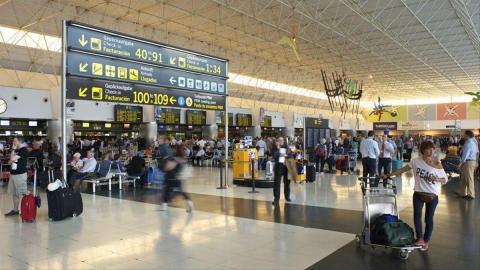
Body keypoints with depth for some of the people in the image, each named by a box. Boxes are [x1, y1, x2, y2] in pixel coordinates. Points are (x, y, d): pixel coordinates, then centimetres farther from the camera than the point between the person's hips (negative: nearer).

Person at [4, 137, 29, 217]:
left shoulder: (24, 150, -13)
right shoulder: (16, 150, 15)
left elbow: (12, 159, -17)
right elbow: (10, 162, 11)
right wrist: (13, 149, 5)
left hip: (20, 174, -9)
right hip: (13, 174, 10)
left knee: (23, 193, -5)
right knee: (14, 193, 15)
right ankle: (15, 210, 25)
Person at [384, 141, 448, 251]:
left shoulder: (437, 164, -6)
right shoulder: (416, 161, -1)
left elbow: (445, 180, 0)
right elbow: (403, 170, 7)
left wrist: (436, 179, -22)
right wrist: (389, 175, 6)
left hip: (432, 195, -1)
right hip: (418, 193, 1)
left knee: (429, 218, 5)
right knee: (417, 214, -15)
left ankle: (426, 242, 18)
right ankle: (420, 239, -11)